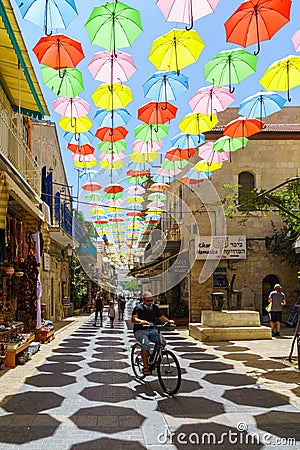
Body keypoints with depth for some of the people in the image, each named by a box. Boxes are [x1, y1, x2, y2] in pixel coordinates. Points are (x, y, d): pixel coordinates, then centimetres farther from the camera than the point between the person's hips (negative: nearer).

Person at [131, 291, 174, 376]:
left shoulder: (154, 307, 9)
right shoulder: (138, 308, -6)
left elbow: (161, 317, 10)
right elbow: (133, 319, -20)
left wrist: (169, 321, -12)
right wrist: (141, 321, -42)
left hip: (151, 330, 5)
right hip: (140, 331, -5)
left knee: (162, 341, -21)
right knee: (146, 344, -33)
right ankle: (145, 367, -23)